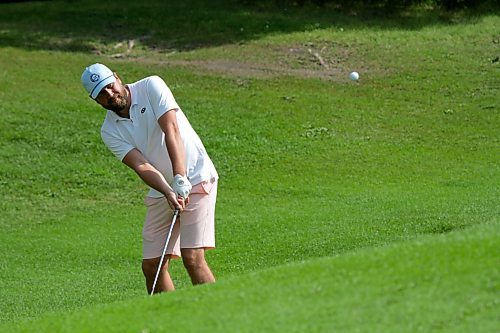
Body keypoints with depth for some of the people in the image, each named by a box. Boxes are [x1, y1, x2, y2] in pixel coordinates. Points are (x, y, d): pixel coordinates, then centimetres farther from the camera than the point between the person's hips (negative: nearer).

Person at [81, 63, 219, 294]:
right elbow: (141, 165, -12)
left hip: (195, 179, -5)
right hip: (161, 191, 5)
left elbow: (171, 130, -20)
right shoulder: (109, 132, 1)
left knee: (192, 258, -17)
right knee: (152, 266, 0)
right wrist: (168, 192, -31)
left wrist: (180, 179, -32)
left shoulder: (151, 87, -8)